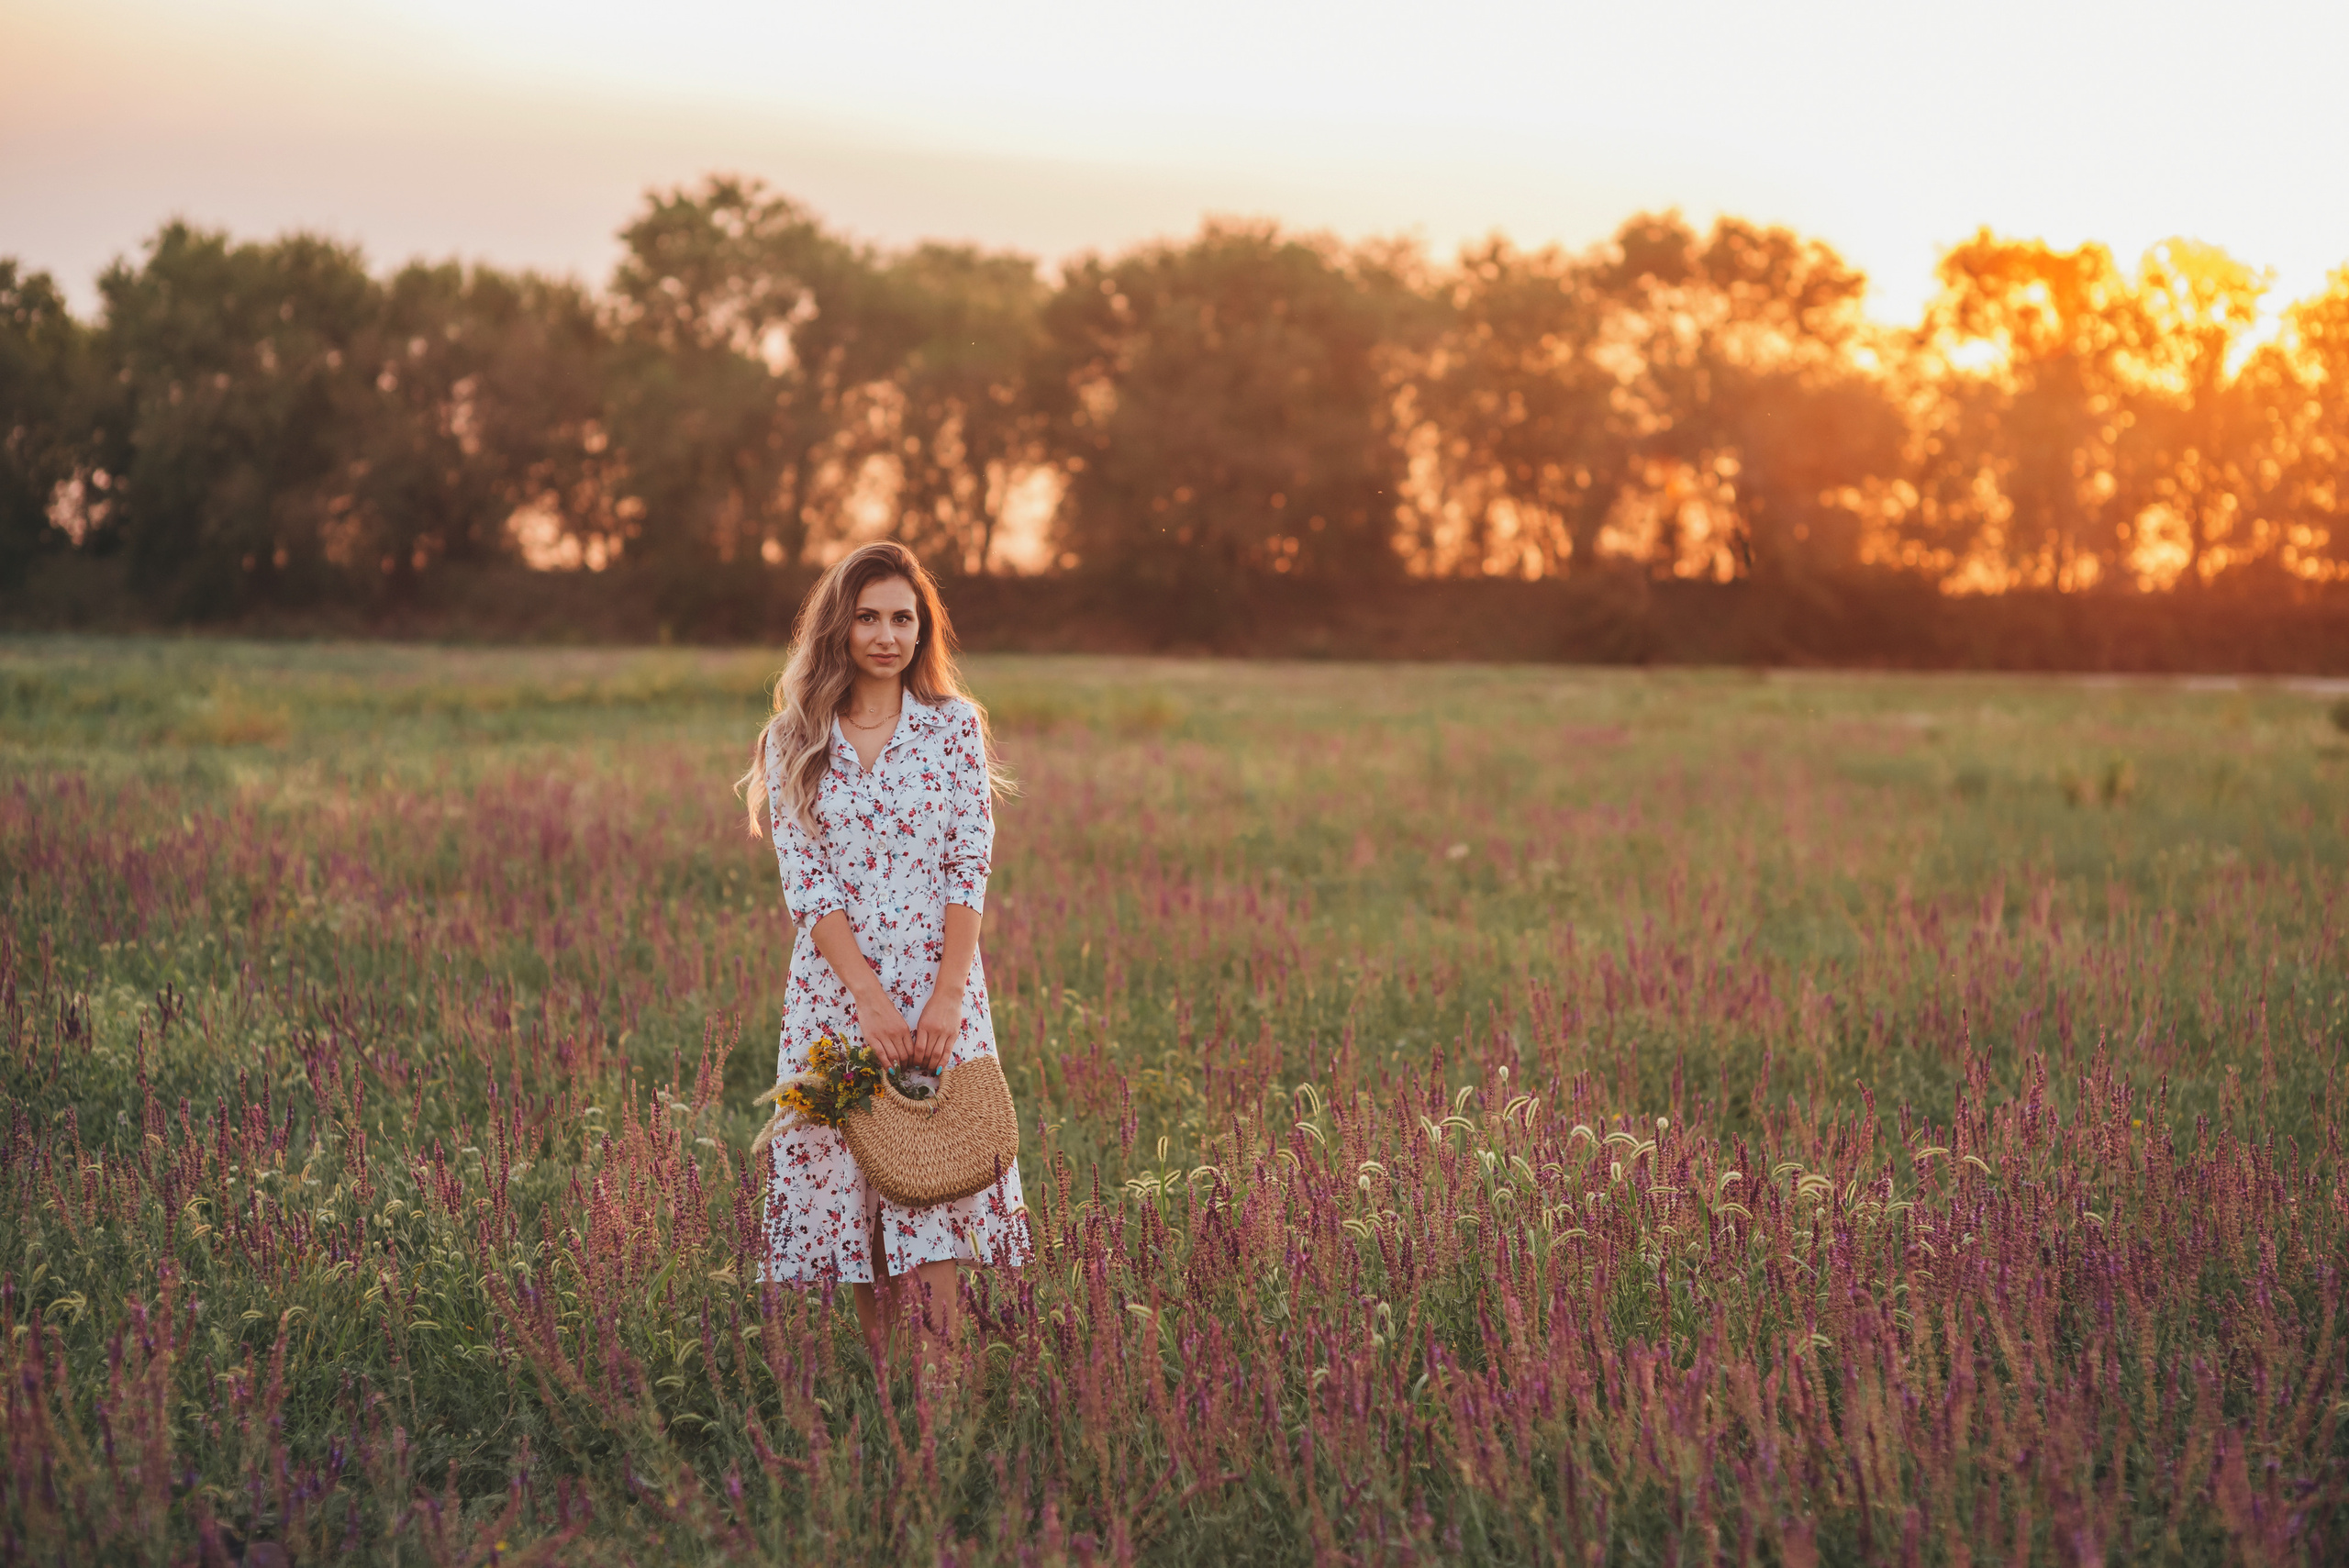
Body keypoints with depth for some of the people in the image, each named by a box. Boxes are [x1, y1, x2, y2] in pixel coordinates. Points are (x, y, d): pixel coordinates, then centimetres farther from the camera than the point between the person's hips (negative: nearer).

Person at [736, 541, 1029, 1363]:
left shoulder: (955, 726, 4)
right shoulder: (792, 742, 5)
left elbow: (970, 871, -1)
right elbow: (806, 883, -2)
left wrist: (946, 996, -13)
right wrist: (871, 998, -13)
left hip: (940, 987, -1)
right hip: (834, 992, 1)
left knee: (931, 1201, -7)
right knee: (850, 1190, 3)